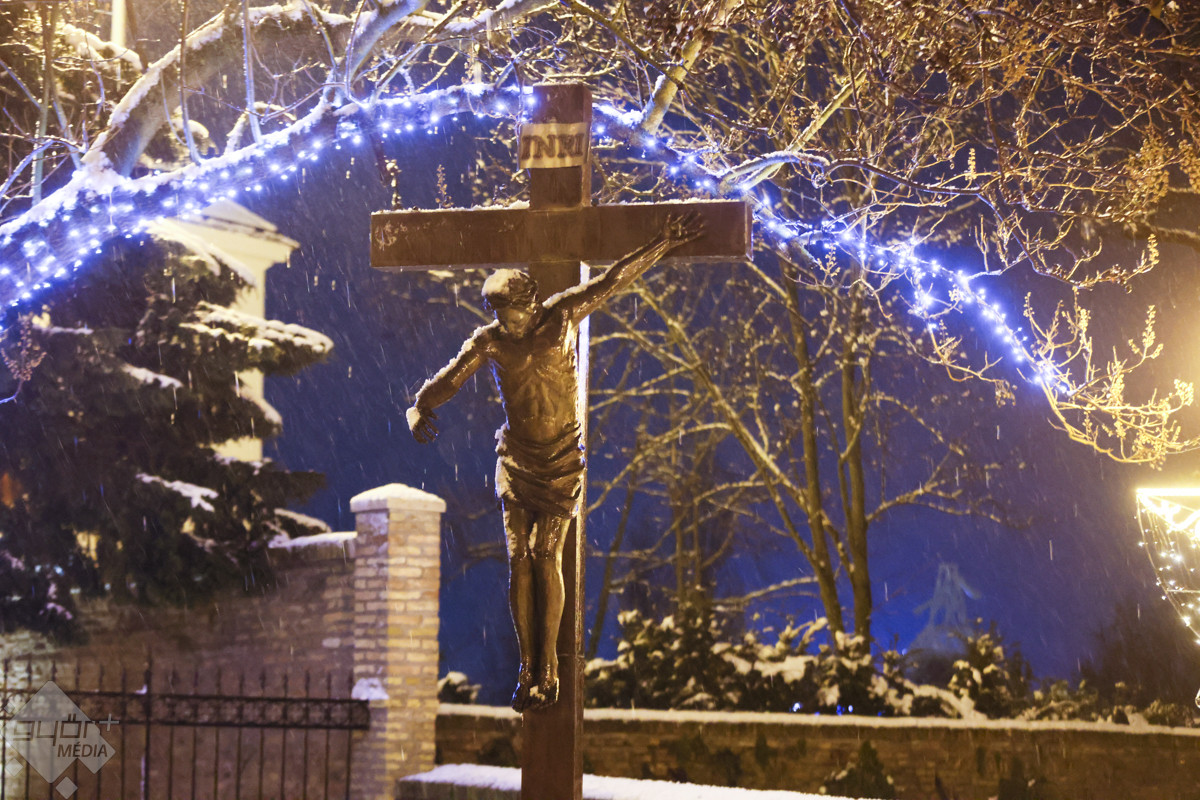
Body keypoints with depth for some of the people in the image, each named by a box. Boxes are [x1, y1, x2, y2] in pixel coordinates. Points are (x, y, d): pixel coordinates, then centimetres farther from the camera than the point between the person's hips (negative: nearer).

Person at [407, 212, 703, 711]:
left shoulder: (559, 318, -6)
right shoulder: (488, 342, -2)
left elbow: (613, 280, -5)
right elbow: (449, 379, -10)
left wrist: (662, 244, -6)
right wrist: (420, 408, -30)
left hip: (562, 455, -2)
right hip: (515, 456, 2)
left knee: (546, 556, -10)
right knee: (518, 559, -3)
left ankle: (547, 667, -6)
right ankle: (528, 669, 2)